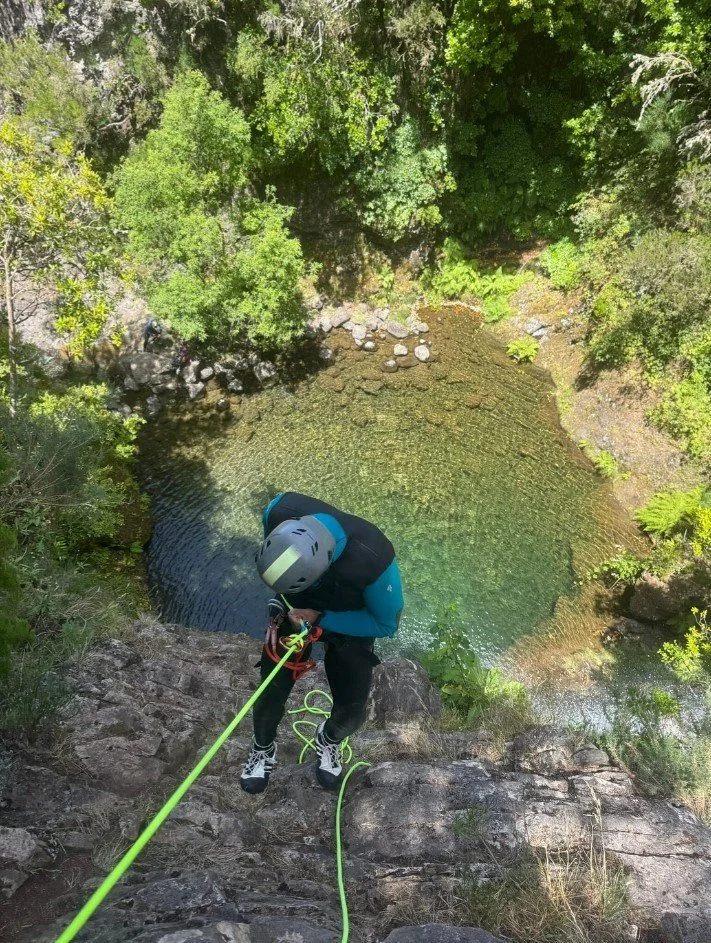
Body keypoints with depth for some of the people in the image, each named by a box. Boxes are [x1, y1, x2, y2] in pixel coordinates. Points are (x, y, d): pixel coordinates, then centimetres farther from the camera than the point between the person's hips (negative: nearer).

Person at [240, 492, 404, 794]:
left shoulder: (374, 562, -44)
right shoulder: (280, 510, -36)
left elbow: (387, 624, -21)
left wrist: (321, 619, -26)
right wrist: (277, 608, -15)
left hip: (349, 622, -2)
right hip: (295, 609, 2)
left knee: (351, 709, 3)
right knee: (272, 689, 6)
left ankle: (329, 740, 42)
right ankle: (263, 749, 42)